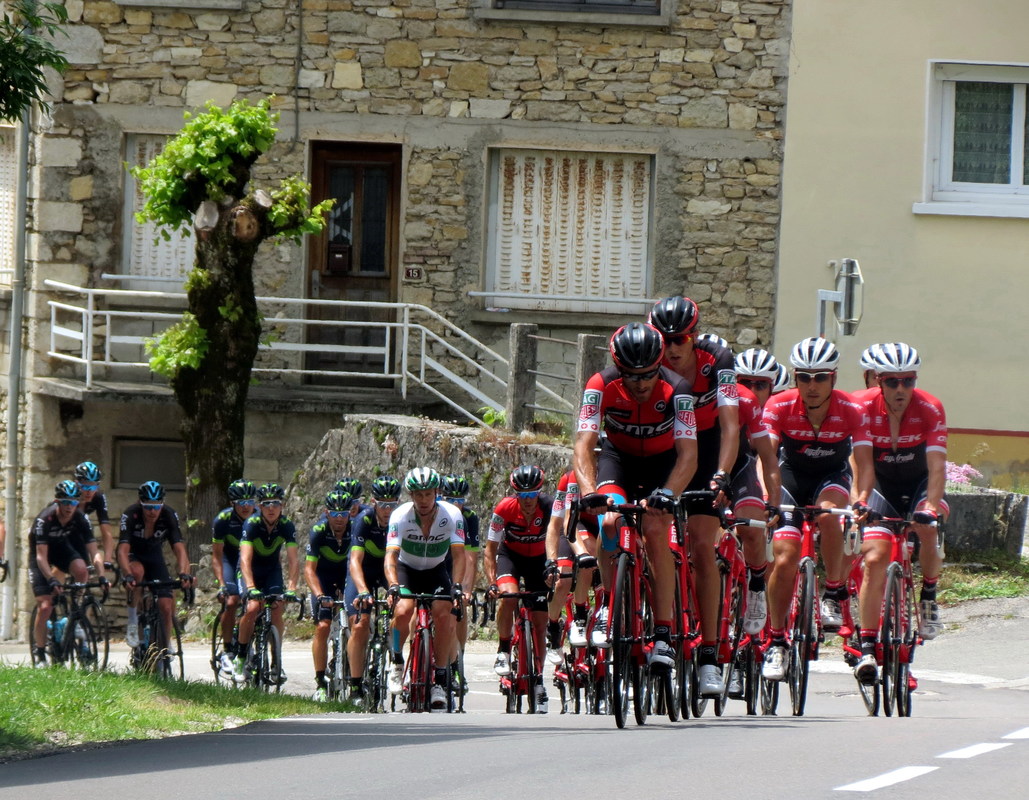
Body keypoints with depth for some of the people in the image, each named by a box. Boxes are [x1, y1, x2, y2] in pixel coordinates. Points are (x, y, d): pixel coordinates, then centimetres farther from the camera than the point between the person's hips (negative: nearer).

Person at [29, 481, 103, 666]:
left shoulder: (80, 520, -21)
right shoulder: (44, 520, -32)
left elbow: (94, 552, -22)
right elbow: (41, 556, -35)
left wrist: (102, 576, -37)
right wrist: (52, 581, -47)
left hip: (62, 549, 3)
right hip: (41, 552, -3)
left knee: (81, 570, -31)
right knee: (45, 606, -14)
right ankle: (39, 652, 2)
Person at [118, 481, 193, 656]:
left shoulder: (169, 516, -24)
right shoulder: (130, 515, -30)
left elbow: (179, 548, -31)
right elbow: (123, 550, -38)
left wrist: (184, 574, -49)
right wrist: (128, 575, -55)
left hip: (155, 557, 2)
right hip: (134, 557, -2)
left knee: (166, 607, -12)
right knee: (137, 571, -39)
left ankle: (167, 648, 10)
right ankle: (133, 620, -21)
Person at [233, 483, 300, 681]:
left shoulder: (287, 526, -20)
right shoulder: (251, 525, -27)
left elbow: (292, 560, -24)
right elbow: (245, 559, -36)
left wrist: (291, 588, -39)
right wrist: (251, 587, -50)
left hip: (272, 571, 2)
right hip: (251, 571, -2)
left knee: (276, 611, -16)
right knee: (253, 607, -24)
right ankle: (240, 657, -10)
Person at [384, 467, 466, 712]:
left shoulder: (452, 515, -21)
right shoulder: (401, 516, -24)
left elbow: (458, 554, -25)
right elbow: (391, 555, -30)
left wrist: (456, 587, -40)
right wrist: (394, 586, -47)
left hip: (436, 571, 1)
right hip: (406, 569, -1)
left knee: (444, 615, -22)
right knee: (403, 611, -29)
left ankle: (439, 680, -11)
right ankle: (397, 662, -4)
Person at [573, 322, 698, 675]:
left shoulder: (675, 390, -31)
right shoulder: (602, 386, -28)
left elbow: (688, 454, -36)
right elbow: (584, 446, -33)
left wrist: (667, 492, -53)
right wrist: (589, 491, -51)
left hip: (662, 461, -1)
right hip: (618, 457, 1)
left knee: (656, 531, -23)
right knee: (611, 521, -26)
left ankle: (663, 633, -19)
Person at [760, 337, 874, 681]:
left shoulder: (851, 411, -23)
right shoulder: (780, 407, -23)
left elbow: (864, 462, -27)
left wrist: (862, 499, -46)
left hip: (832, 477, 0)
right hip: (792, 475, 1)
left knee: (828, 514, -36)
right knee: (785, 560, -14)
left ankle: (835, 595, -18)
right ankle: (776, 642, 1)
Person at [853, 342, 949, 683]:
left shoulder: (930, 409, -21)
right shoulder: (865, 409, -20)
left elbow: (937, 465, -27)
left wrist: (931, 505, -43)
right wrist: (860, 502, -43)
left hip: (919, 483, 0)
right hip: (883, 485, 0)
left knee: (927, 527, -32)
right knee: (874, 558, -15)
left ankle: (929, 598, -6)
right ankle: (867, 646, -11)